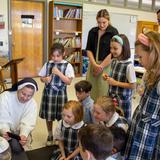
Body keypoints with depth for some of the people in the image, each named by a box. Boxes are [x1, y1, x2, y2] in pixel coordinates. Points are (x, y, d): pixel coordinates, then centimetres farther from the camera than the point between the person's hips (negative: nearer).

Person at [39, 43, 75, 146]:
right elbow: (41, 77, 10)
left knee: (61, 116, 7)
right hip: (48, 92, 3)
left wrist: (59, 73, -22)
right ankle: (50, 135, 32)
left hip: (60, 94, -3)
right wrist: (45, 79, -13)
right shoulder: (47, 64, 2)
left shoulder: (67, 66, -8)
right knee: (48, 116, 12)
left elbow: (69, 81, -14)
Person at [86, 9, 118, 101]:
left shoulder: (113, 32, -4)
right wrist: (94, 64, -8)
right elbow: (89, 49, 6)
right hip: (93, 65, 4)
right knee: (91, 91, 5)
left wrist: (101, 66, -10)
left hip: (106, 66, -4)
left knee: (103, 92, -4)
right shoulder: (92, 32, 8)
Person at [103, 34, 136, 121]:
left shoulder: (129, 65, -20)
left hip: (123, 99, -6)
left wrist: (115, 83, -19)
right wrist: (108, 77, -4)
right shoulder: (113, 61, 2)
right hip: (112, 96, 7)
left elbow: (133, 85, -17)